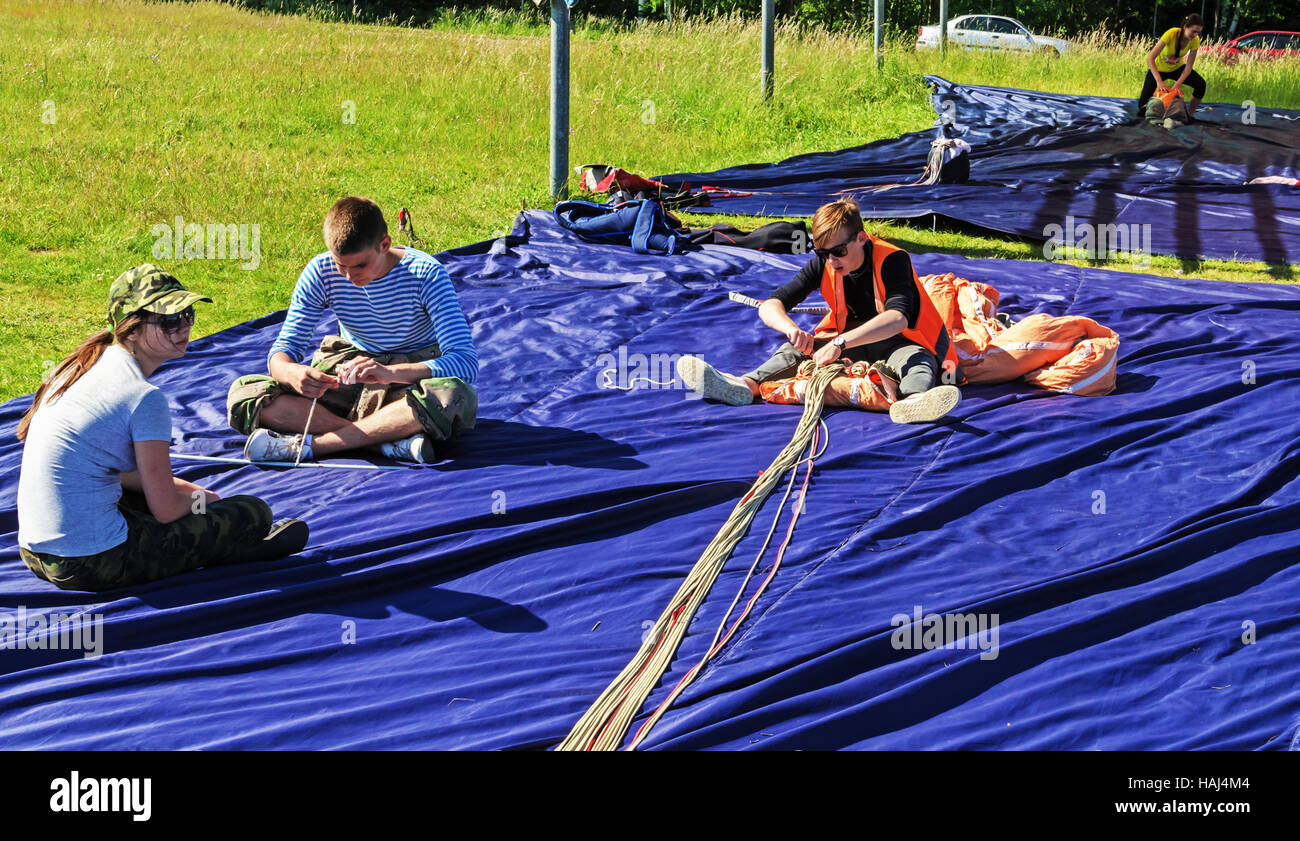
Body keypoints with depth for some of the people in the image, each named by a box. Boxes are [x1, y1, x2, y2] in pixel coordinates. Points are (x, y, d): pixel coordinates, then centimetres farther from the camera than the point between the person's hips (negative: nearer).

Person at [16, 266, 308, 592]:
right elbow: (166, 511, -11)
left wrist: (189, 489, 18)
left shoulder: (86, 364, 9)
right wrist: (198, 499, 11)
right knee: (254, 512, -2)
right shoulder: (145, 398, -17)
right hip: (93, 566, -9)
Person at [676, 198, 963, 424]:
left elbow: (897, 318, -40)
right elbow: (770, 305, -13)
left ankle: (911, 400, -75)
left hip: (900, 340, -5)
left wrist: (841, 343, -51)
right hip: (850, 339, 5)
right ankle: (748, 385, -45)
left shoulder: (892, 260, -23)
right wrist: (791, 329, -38)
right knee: (800, 347, -20)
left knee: (918, 360, -40)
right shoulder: (823, 265, -9)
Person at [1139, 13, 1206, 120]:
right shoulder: (1171, 34, -34)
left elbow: (1188, 67, -19)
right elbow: (1150, 58, -37)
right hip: (1159, 68, -3)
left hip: (1177, 67, 3)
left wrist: (1178, 84, -35)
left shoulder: (1195, 40, -23)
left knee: (1200, 84, -22)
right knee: (1143, 105, -11)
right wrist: (1159, 81, -44)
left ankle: (1190, 115, -4)